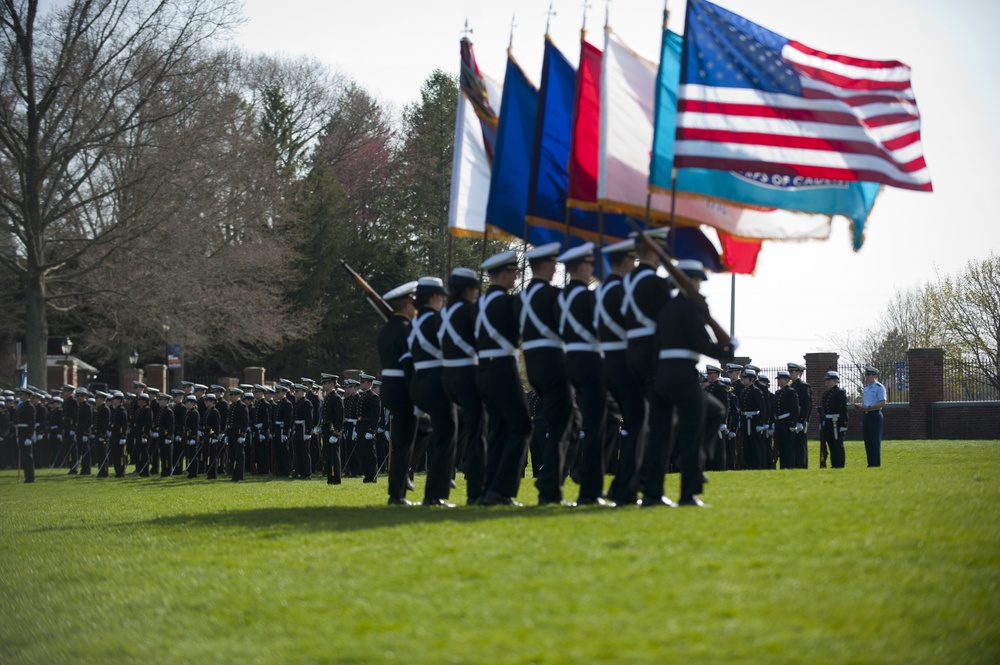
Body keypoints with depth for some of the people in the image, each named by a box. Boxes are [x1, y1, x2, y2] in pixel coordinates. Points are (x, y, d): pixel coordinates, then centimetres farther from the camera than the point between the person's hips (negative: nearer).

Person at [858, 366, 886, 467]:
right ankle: (870, 463, 13)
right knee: (868, 442, 9)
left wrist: (868, 407, -22)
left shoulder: (879, 387, -9)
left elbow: (882, 403, -16)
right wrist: (860, 405, 5)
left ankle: (876, 464, -4)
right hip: (866, 416, 9)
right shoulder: (866, 388, 18)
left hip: (875, 416, -9)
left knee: (875, 442, -7)